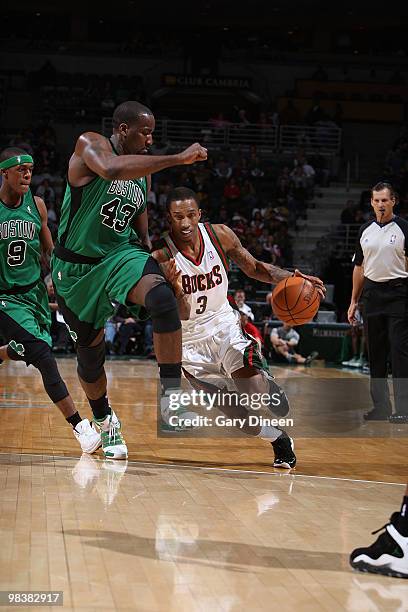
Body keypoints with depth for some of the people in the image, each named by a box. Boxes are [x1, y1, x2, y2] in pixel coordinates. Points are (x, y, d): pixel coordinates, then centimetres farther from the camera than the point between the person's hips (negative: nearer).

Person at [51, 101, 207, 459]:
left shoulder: (143, 170, 6)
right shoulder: (90, 145, -14)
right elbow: (112, 169, -39)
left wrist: (152, 264, 8)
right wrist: (178, 158, -40)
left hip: (121, 254, 3)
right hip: (77, 265, -3)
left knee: (163, 299, -30)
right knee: (90, 352, 9)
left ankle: (172, 393, -27)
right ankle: (104, 421, 37)